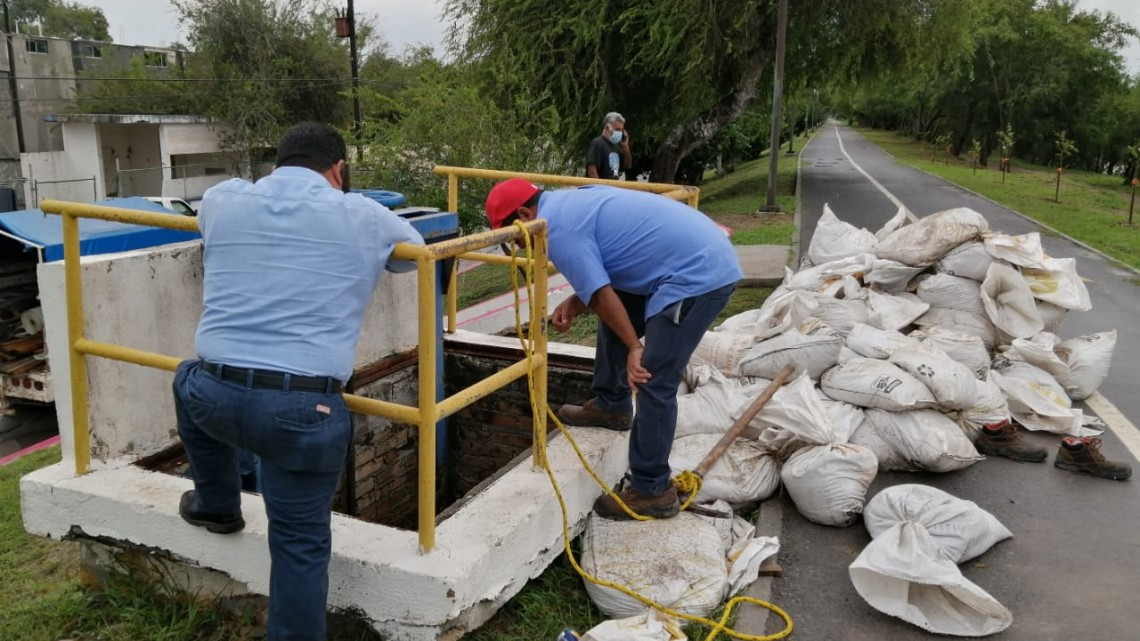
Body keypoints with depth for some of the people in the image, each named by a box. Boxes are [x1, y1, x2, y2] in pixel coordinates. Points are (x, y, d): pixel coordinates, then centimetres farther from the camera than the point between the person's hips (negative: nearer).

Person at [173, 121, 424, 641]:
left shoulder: (222, 200, 12)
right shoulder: (361, 217, 5)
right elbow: (415, 250, 25)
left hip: (215, 395, 4)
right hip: (304, 408, -3)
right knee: (300, 544, 9)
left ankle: (217, 505, 52)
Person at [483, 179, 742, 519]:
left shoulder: (556, 228, -12)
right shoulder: (570, 202, 18)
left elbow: (602, 296, -15)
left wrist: (633, 348, -8)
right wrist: (574, 303, 10)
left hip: (698, 275, -10)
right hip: (707, 256, 10)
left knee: (654, 383, -8)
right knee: (615, 314, 23)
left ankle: (652, 491, 2)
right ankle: (611, 405, 38)